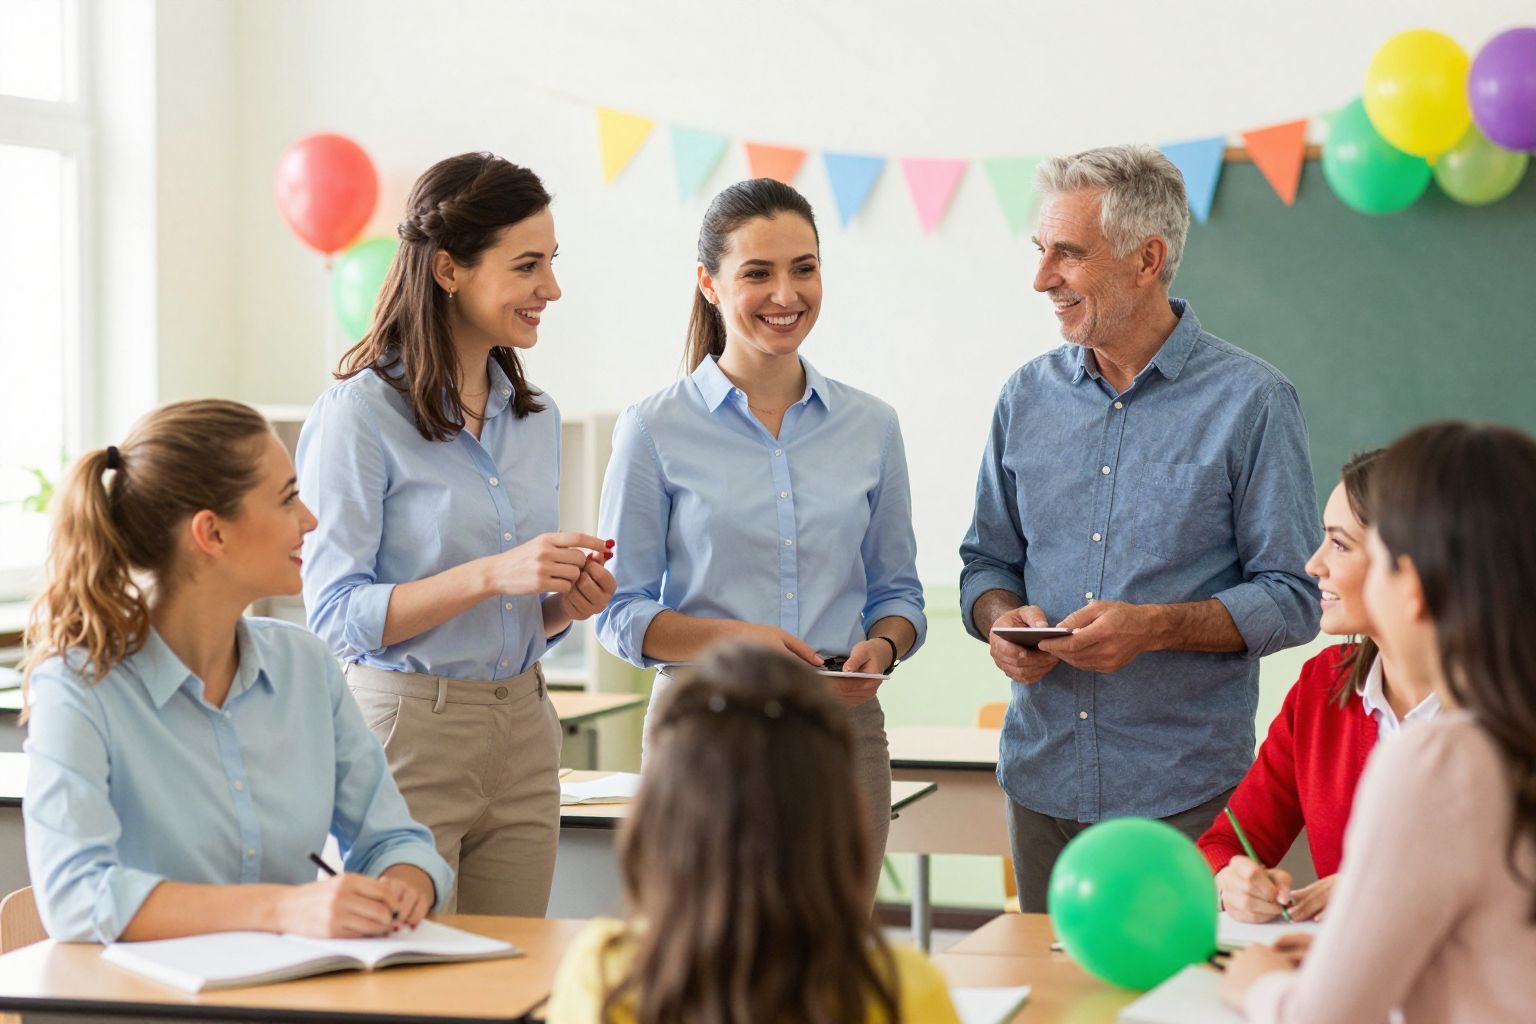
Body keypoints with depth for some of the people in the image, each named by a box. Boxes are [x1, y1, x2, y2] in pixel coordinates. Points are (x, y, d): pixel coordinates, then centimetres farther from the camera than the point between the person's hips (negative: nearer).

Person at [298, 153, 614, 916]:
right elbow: (337, 615, -13)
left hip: (523, 734, 6)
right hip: (407, 729, -6)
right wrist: (490, 574, -22)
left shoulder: (535, 416, 13)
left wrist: (569, 600, -1)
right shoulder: (360, 412, -9)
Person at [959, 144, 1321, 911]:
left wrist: (1155, 627, -19)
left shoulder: (1251, 402, -4)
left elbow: (1294, 597, -6)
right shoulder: (1028, 396, 10)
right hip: (1043, 784, 4)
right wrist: (1002, 619, -6)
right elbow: (988, 561, 17)